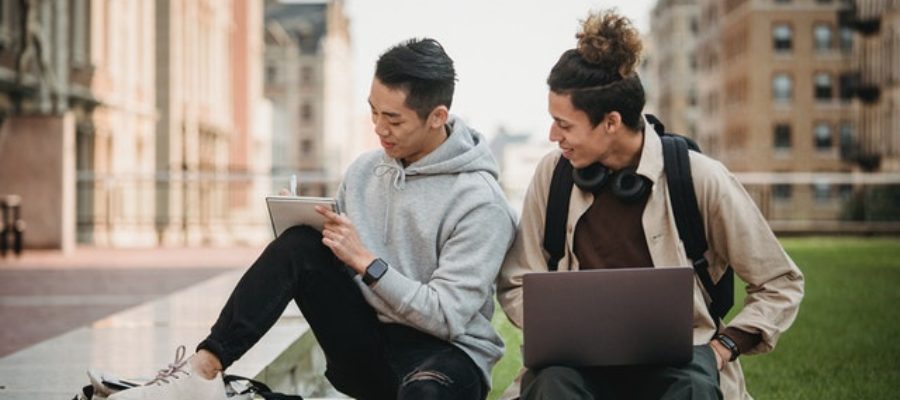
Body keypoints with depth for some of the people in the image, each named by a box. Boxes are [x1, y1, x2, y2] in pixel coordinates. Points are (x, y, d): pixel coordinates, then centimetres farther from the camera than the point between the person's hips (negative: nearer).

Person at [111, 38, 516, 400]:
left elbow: (448, 318, -19)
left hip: (445, 353, -5)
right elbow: (336, 254, 13)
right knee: (300, 244, -17)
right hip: (365, 345, 5)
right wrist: (311, 225, -9)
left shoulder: (479, 202, -14)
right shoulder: (364, 170, 5)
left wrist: (365, 260, -22)